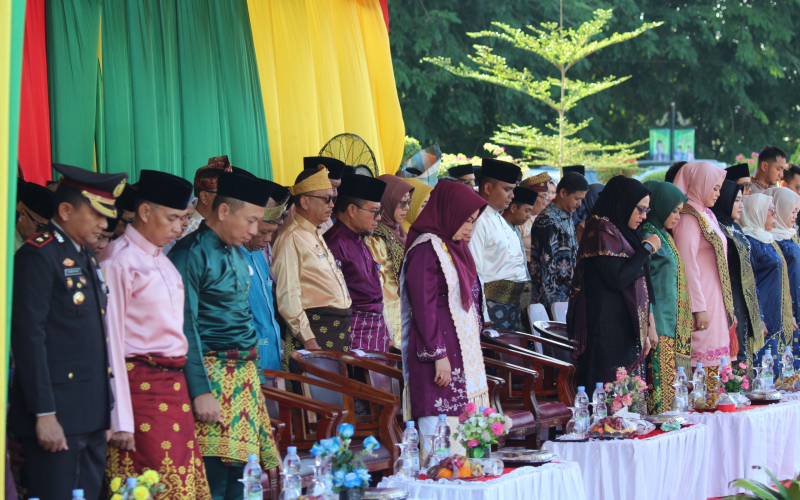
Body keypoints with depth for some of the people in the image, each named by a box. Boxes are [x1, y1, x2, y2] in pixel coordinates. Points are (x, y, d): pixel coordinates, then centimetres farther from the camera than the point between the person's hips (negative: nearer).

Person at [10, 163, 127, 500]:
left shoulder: (86, 256, 17)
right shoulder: (38, 256, -10)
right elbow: (28, 337, -16)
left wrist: (105, 409, 16)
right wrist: (44, 414, -19)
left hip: (92, 415, 9)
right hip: (57, 414, -9)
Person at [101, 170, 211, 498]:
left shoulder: (163, 261, 14)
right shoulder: (119, 262, -10)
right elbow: (113, 342, -12)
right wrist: (121, 420, -14)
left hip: (175, 384, 8)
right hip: (141, 385, -8)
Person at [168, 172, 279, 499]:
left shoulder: (236, 253, 14)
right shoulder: (192, 254, -13)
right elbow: (186, 328, -16)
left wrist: (251, 370, 17)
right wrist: (201, 391, -19)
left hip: (246, 373, 9)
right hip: (213, 375, -9)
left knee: (241, 471, 9)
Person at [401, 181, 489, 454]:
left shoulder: (454, 246, 16)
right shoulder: (427, 247, -12)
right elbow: (423, 306, -16)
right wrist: (438, 354, -19)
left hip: (464, 348, 9)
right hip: (440, 349, -9)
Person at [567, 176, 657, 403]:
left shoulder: (622, 232, 18)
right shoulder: (602, 231, -10)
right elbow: (618, 278, -19)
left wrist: (647, 327, 17)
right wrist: (646, 248, -8)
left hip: (626, 332, 9)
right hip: (607, 331, -9)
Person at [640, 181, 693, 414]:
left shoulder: (663, 235, 17)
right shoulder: (648, 235, -11)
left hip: (671, 324, 9)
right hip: (659, 325, -9)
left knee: (669, 382, 8)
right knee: (660, 385, -9)